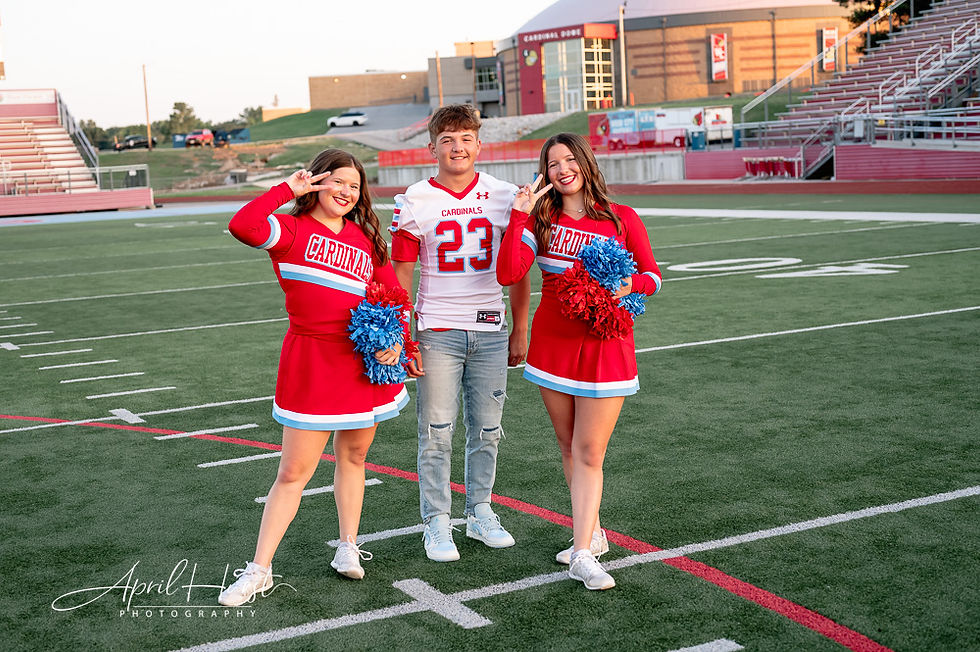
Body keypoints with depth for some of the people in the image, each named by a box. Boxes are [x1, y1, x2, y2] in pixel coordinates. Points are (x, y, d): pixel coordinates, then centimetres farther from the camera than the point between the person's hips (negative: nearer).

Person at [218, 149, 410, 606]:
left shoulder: (365, 238, 12)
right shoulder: (292, 229, -2)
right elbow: (243, 226, -22)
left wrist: (395, 340, -2)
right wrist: (289, 189, -12)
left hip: (367, 360, 4)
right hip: (311, 360, -4)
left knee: (353, 456, 16)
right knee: (293, 472, -2)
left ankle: (348, 548, 31)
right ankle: (259, 569, 7)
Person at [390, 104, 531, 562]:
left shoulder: (504, 197, 3)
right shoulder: (414, 203, -2)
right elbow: (399, 278, 1)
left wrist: (519, 331, 8)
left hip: (491, 332, 2)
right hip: (437, 332, -2)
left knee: (486, 429, 10)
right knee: (436, 433, 0)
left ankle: (480, 513, 24)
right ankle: (436, 524, 11)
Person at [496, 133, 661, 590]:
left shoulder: (622, 219, -1)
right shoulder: (540, 221, 2)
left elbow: (652, 275, 5)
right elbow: (508, 274, -11)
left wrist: (630, 285, -17)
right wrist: (518, 216, -13)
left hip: (606, 347, -3)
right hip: (553, 344, 3)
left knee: (589, 453, -6)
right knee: (568, 446, 12)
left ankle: (582, 554, -5)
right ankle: (592, 534, 27)